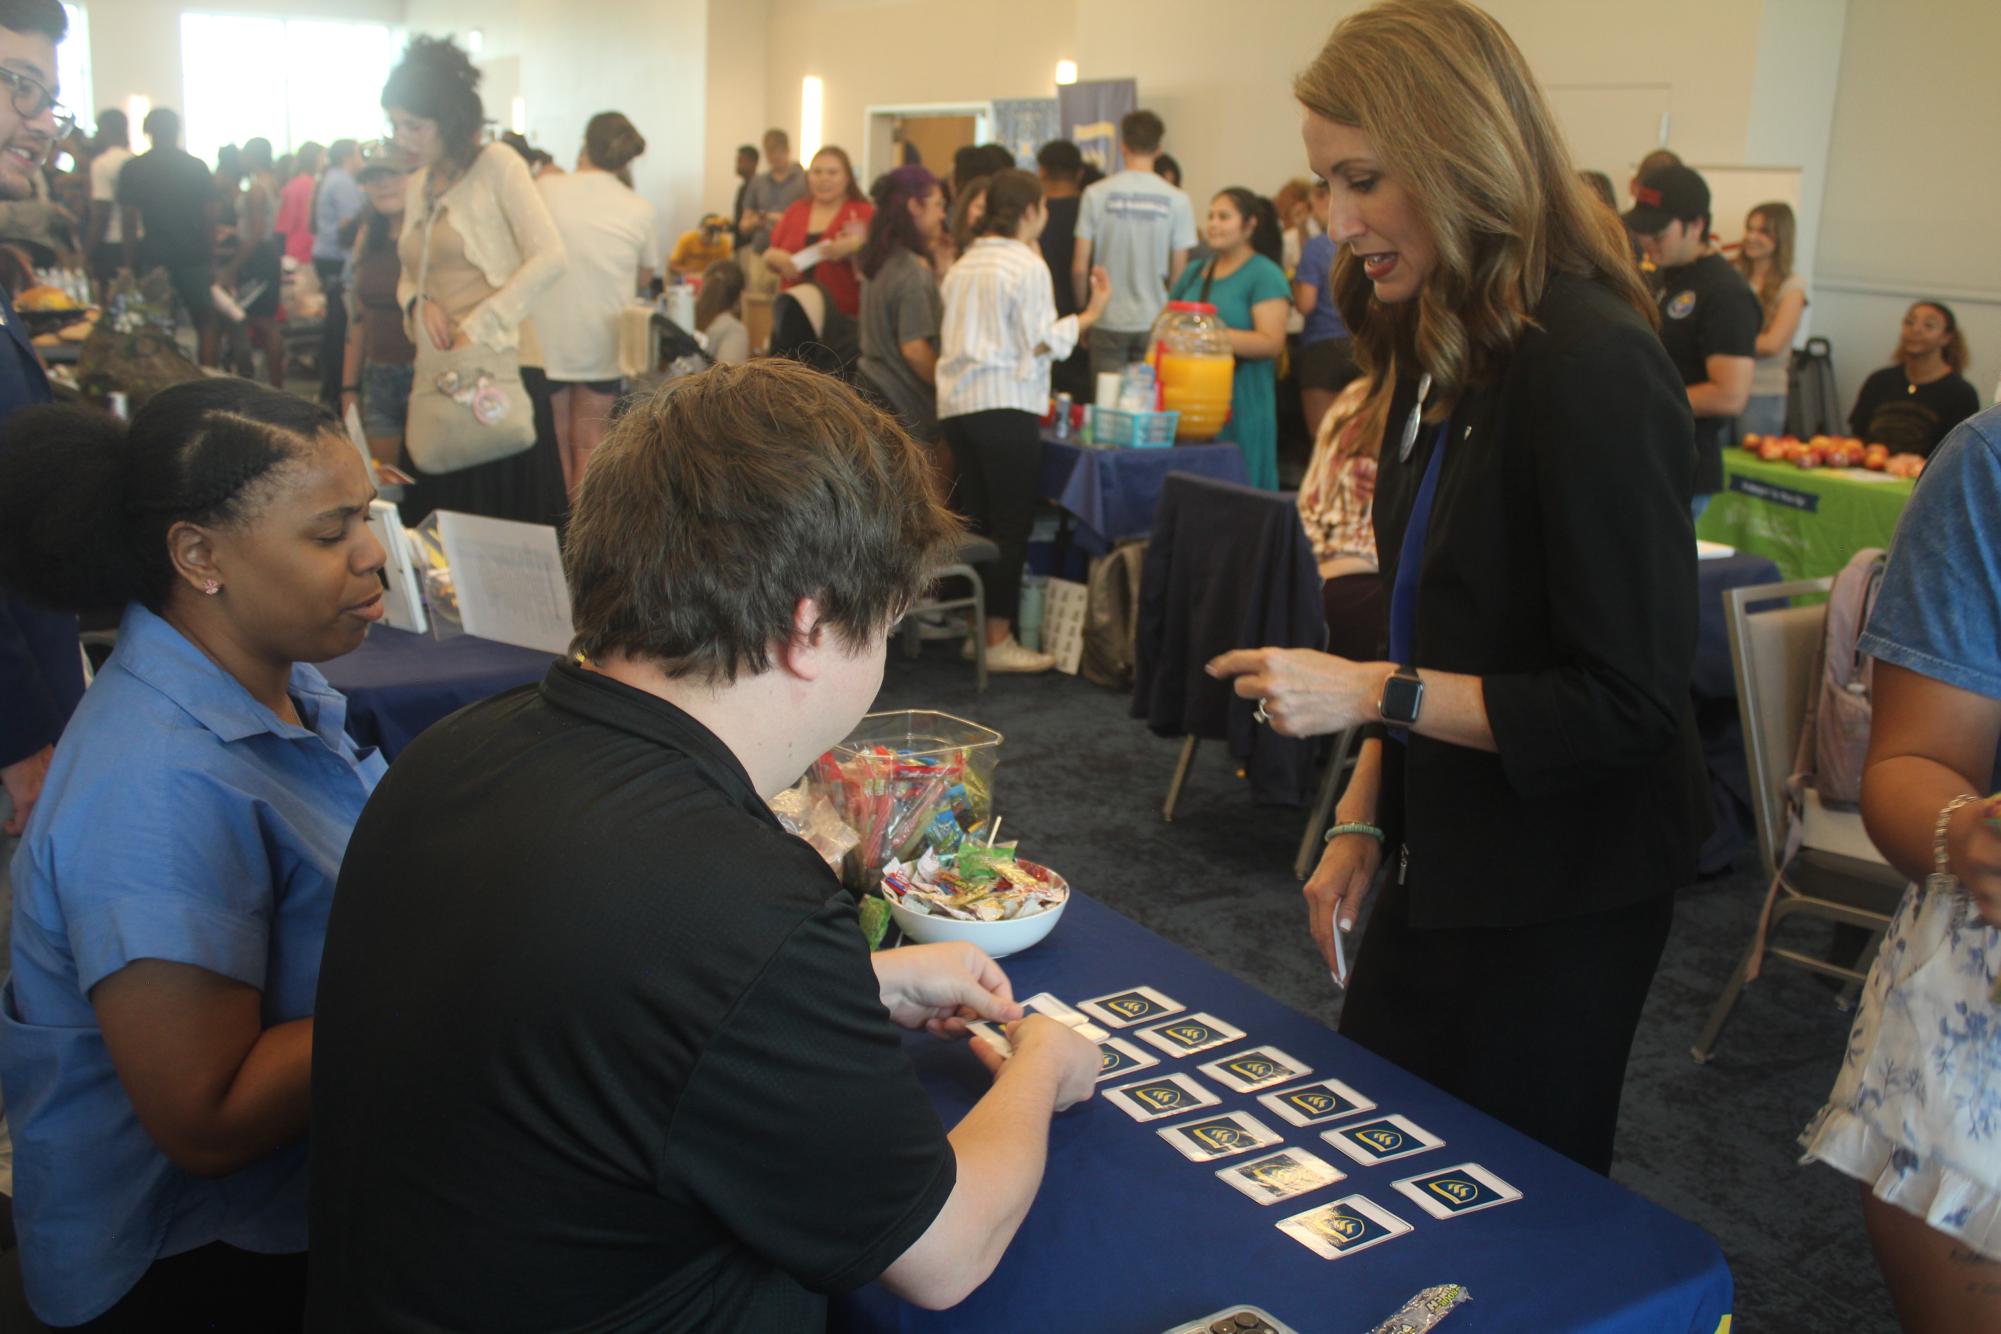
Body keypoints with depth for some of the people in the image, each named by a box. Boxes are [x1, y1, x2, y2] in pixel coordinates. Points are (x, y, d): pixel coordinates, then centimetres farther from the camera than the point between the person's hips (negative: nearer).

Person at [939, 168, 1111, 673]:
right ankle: (999, 640, 0)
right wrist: (1090, 315, -3)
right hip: (1005, 404, -7)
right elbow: (1041, 342, -11)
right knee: (1011, 523, -1)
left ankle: (976, 630, 17)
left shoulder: (963, 264, 14)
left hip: (957, 400, 7)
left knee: (975, 519, 12)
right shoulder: (1028, 266, -7)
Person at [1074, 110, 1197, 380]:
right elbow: (1179, 271, -2)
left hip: (1108, 320, 0)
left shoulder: (1097, 194, -2)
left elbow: (1079, 267, -3)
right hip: (1155, 322, 0)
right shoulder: (1176, 200, -3)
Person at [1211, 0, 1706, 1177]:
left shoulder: (1594, 370, -23)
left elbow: (1631, 704, -23)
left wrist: (1369, 692, -23)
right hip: (1447, 862, 8)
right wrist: (1364, 818, 9)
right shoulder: (1444, 352, 5)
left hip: (1559, 900, -8)